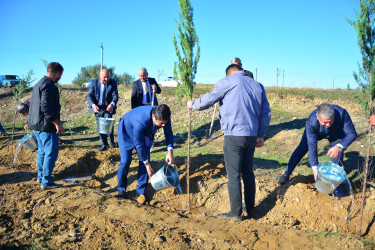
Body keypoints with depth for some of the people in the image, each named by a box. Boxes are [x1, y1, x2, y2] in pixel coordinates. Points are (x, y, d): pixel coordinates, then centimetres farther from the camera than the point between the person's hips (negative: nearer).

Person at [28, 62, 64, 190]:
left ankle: (41, 177, 32)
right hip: (46, 126, -10)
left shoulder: (38, 84, 14)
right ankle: (46, 182, 2)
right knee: (51, 153, -3)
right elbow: (46, 107, -25)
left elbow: (34, 104, 21)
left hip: (36, 124, 10)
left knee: (42, 151, 21)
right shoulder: (49, 86, -18)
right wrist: (57, 124, -22)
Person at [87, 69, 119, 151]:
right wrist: (93, 105, -23)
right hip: (97, 108, 2)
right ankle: (104, 145, 15)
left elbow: (115, 95, -12)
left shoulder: (113, 83, -5)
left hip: (108, 107, -2)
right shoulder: (94, 82, -3)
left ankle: (112, 142, 6)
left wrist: (112, 104, -34)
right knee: (100, 126, 4)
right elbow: (89, 95, -4)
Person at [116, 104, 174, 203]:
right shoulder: (140, 122, -45)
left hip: (144, 133, 5)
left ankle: (140, 191, 8)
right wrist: (147, 164, -22)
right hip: (127, 131, -5)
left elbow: (168, 133, -13)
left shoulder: (163, 116, -29)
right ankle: (121, 189, 14)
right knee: (125, 161, -10)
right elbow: (139, 145, -32)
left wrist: (170, 151, -28)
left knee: (145, 161, -6)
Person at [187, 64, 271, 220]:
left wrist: (192, 105, 19)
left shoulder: (227, 83, -2)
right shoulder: (258, 86, 14)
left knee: (234, 175, 1)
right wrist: (261, 135, 19)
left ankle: (236, 213, 8)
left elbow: (206, 101, -1)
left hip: (233, 136, -6)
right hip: (251, 136, 6)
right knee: (248, 173, 16)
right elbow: (266, 113, 14)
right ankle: (250, 209, 25)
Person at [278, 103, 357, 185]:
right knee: (302, 148, -10)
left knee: (338, 152, -17)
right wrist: (315, 167, -35)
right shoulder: (311, 122, -42)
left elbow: (352, 133, -35)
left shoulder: (342, 113, -42)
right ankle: (287, 173, 3)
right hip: (316, 132, -1)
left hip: (335, 132, 1)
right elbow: (312, 145, -34)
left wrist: (338, 147, -53)